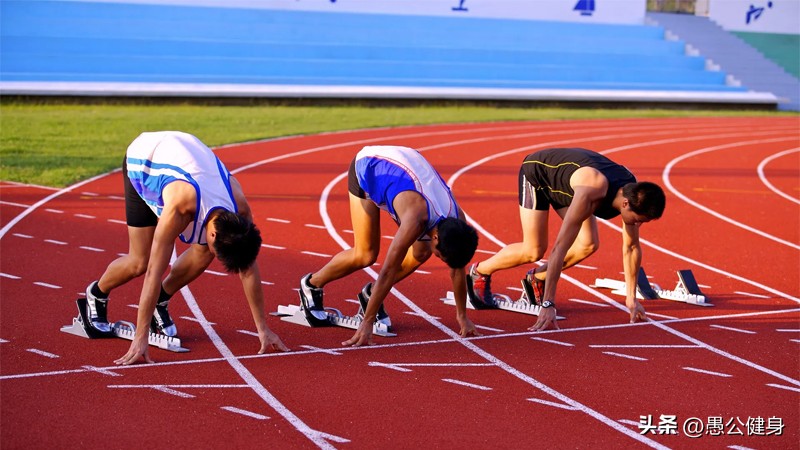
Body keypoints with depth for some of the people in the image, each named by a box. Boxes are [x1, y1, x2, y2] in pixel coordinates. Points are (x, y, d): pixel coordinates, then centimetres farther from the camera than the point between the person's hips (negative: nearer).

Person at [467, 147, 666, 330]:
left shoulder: (633, 192, -24)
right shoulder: (591, 193, -45)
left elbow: (631, 247, -11)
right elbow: (560, 248, -46)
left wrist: (631, 298, -13)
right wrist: (548, 305, -48)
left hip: (561, 175, 7)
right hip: (536, 171, -6)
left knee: (589, 244, -8)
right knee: (534, 251, -11)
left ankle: (538, 278, 13)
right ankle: (479, 272, 14)